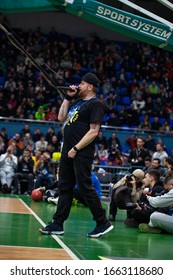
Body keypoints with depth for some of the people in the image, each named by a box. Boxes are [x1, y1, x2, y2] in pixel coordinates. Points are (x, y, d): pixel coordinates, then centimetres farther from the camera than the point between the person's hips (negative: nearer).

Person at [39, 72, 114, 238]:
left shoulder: (95, 104, -9)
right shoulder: (77, 102, 19)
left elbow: (94, 131, -16)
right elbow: (61, 117, 21)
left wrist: (76, 149, -18)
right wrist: (68, 97, 15)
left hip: (82, 153, -9)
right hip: (68, 151, 9)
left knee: (85, 188, -8)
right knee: (64, 188, 10)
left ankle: (103, 223, 2)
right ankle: (57, 224, 15)